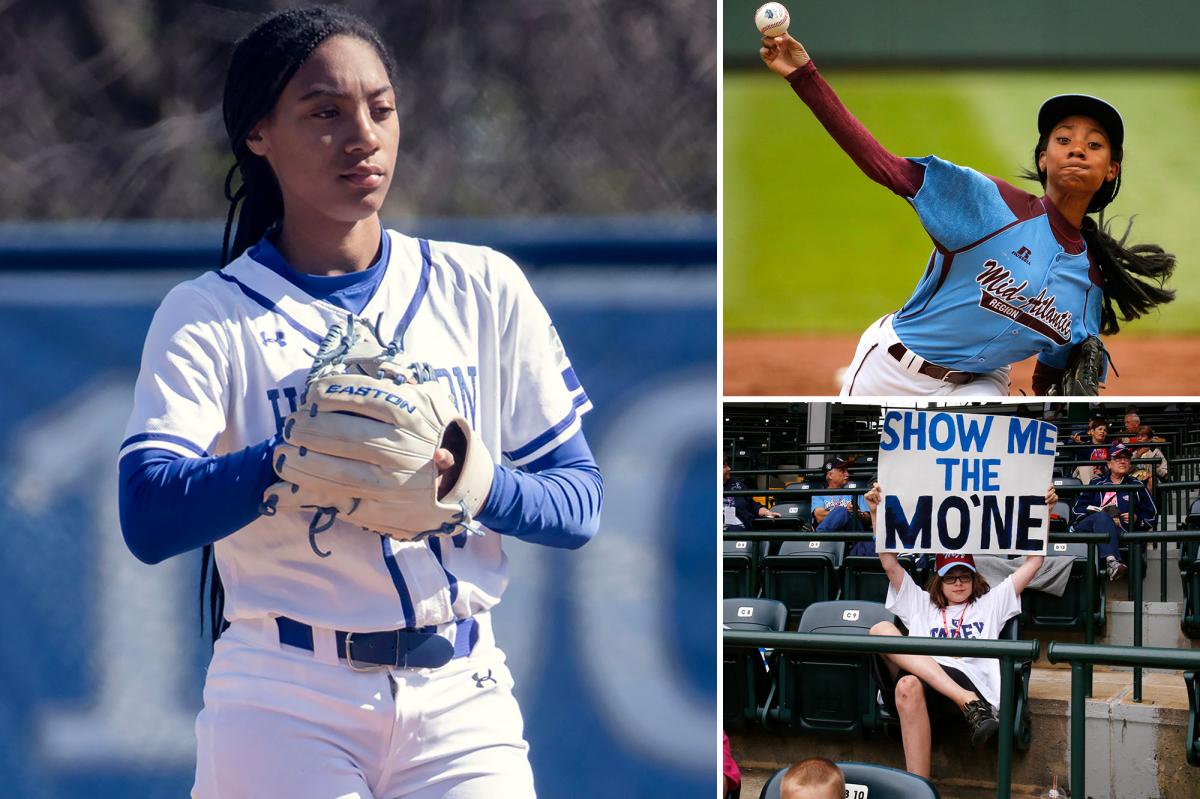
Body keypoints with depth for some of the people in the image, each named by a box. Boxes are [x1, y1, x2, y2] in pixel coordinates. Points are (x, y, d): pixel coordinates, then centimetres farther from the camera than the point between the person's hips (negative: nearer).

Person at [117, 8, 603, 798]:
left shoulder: (483, 287, 8)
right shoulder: (207, 315, 1)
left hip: (461, 695, 2)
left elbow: (580, 502, 4)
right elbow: (147, 518, -12)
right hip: (283, 698, -2)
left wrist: (473, 481, -17)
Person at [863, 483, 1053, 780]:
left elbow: (1033, 562, 29)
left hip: (969, 682, -3)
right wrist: (876, 513, 20)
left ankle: (918, 790, -47)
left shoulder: (990, 604, 32)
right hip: (918, 678, 3)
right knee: (881, 629, -28)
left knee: (909, 685, -37)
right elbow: (890, 563, 28)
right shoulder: (921, 605, 35)